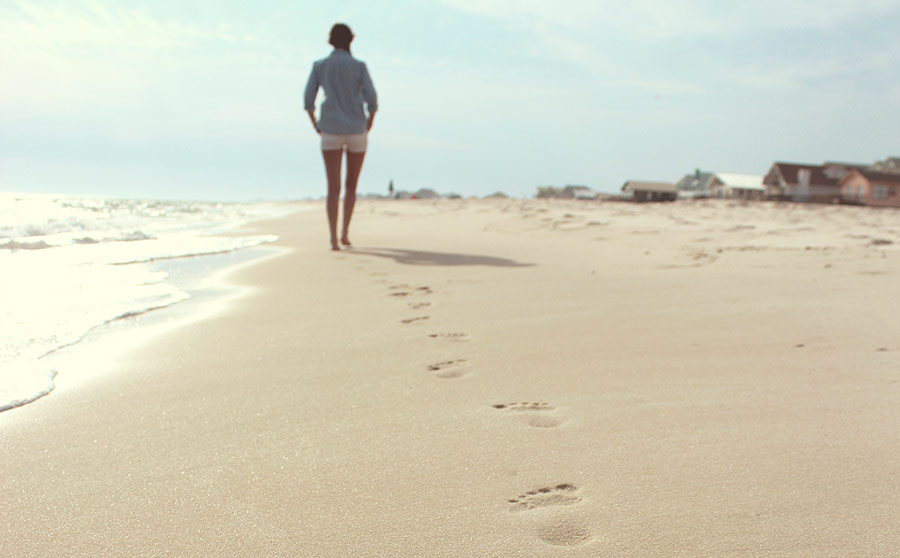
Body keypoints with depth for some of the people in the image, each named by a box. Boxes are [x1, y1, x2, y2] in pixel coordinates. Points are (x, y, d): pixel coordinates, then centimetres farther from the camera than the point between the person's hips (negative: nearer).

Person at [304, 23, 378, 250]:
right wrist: (369, 125, 6)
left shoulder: (319, 66, 4)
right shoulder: (359, 66, -1)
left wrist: (317, 127, 11)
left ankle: (334, 238, -14)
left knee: (333, 188, -2)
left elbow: (308, 100, -1)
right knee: (351, 185, 16)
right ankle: (345, 232, 9)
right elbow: (371, 99, -9)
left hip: (331, 131, 1)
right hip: (356, 130, 0)